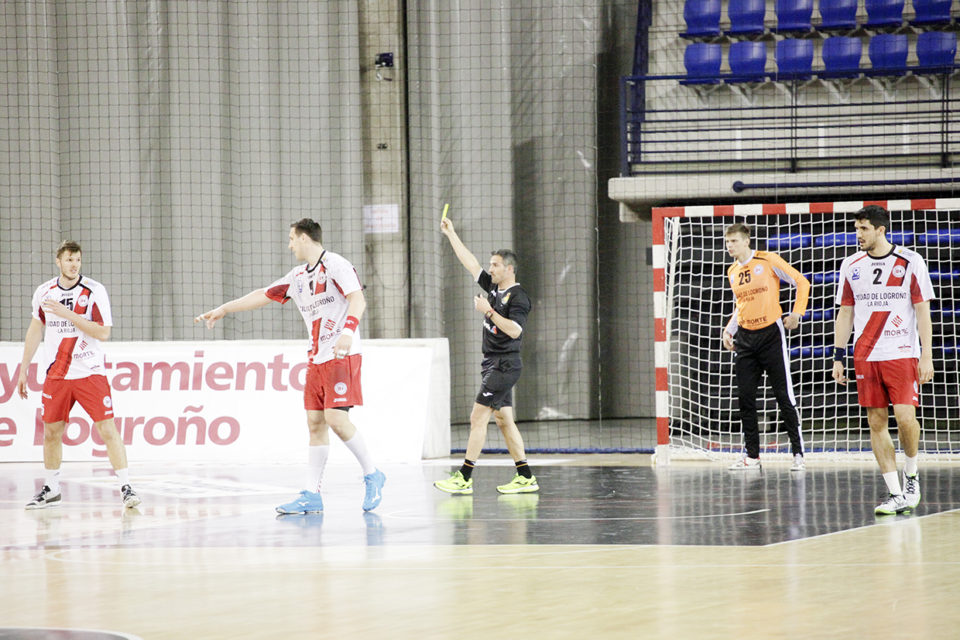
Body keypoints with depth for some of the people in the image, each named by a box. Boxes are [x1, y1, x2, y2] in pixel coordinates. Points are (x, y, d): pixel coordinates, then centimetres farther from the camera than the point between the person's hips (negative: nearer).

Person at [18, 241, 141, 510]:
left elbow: (104, 333, -15)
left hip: (90, 373, -4)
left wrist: (68, 314, -21)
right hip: (56, 374, 4)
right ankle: (51, 489, 23)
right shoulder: (44, 293, 4)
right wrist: (23, 370, 17)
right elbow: (35, 331, 17)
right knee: (51, 432, 8)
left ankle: (125, 487, -7)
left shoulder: (95, 291, -8)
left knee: (107, 429, -10)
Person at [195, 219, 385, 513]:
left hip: (342, 356, -8)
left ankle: (372, 475, -2)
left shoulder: (335, 265, -7)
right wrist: (223, 309, 30)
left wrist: (348, 331, -34)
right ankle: (311, 495, 2)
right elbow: (263, 295, 27)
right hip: (317, 358, 8)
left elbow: (358, 300, -18)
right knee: (315, 423, 3)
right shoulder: (298, 276, 18)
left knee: (336, 418, -17)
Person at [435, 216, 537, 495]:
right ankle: (525, 477, 9)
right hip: (493, 364, 9)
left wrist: (489, 311, -20)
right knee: (504, 420, 8)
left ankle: (464, 478, -12)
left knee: (478, 417, -11)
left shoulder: (518, 297, -11)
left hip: (504, 365, -9)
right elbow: (470, 263, 19)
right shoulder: (493, 288, 13)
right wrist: (451, 234, 19)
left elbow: (514, 329, -22)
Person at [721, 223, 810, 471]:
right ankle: (751, 455, 8)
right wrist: (729, 329, 12)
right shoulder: (732, 272, 12)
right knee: (745, 397, 1)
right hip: (745, 338, 6)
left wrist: (796, 314, -9)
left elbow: (802, 282, -2)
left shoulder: (768, 261, -6)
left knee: (784, 395, -5)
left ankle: (798, 453, 1)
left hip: (771, 334, -6)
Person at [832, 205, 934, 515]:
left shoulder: (910, 262, -1)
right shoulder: (851, 265, 9)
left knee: (905, 416, -15)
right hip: (865, 357, 3)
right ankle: (896, 494, 3)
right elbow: (845, 313, 14)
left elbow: (923, 311, -1)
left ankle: (911, 474, 11)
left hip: (902, 353, -3)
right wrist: (838, 357, 9)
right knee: (877, 422, -1)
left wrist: (927, 355, -7)